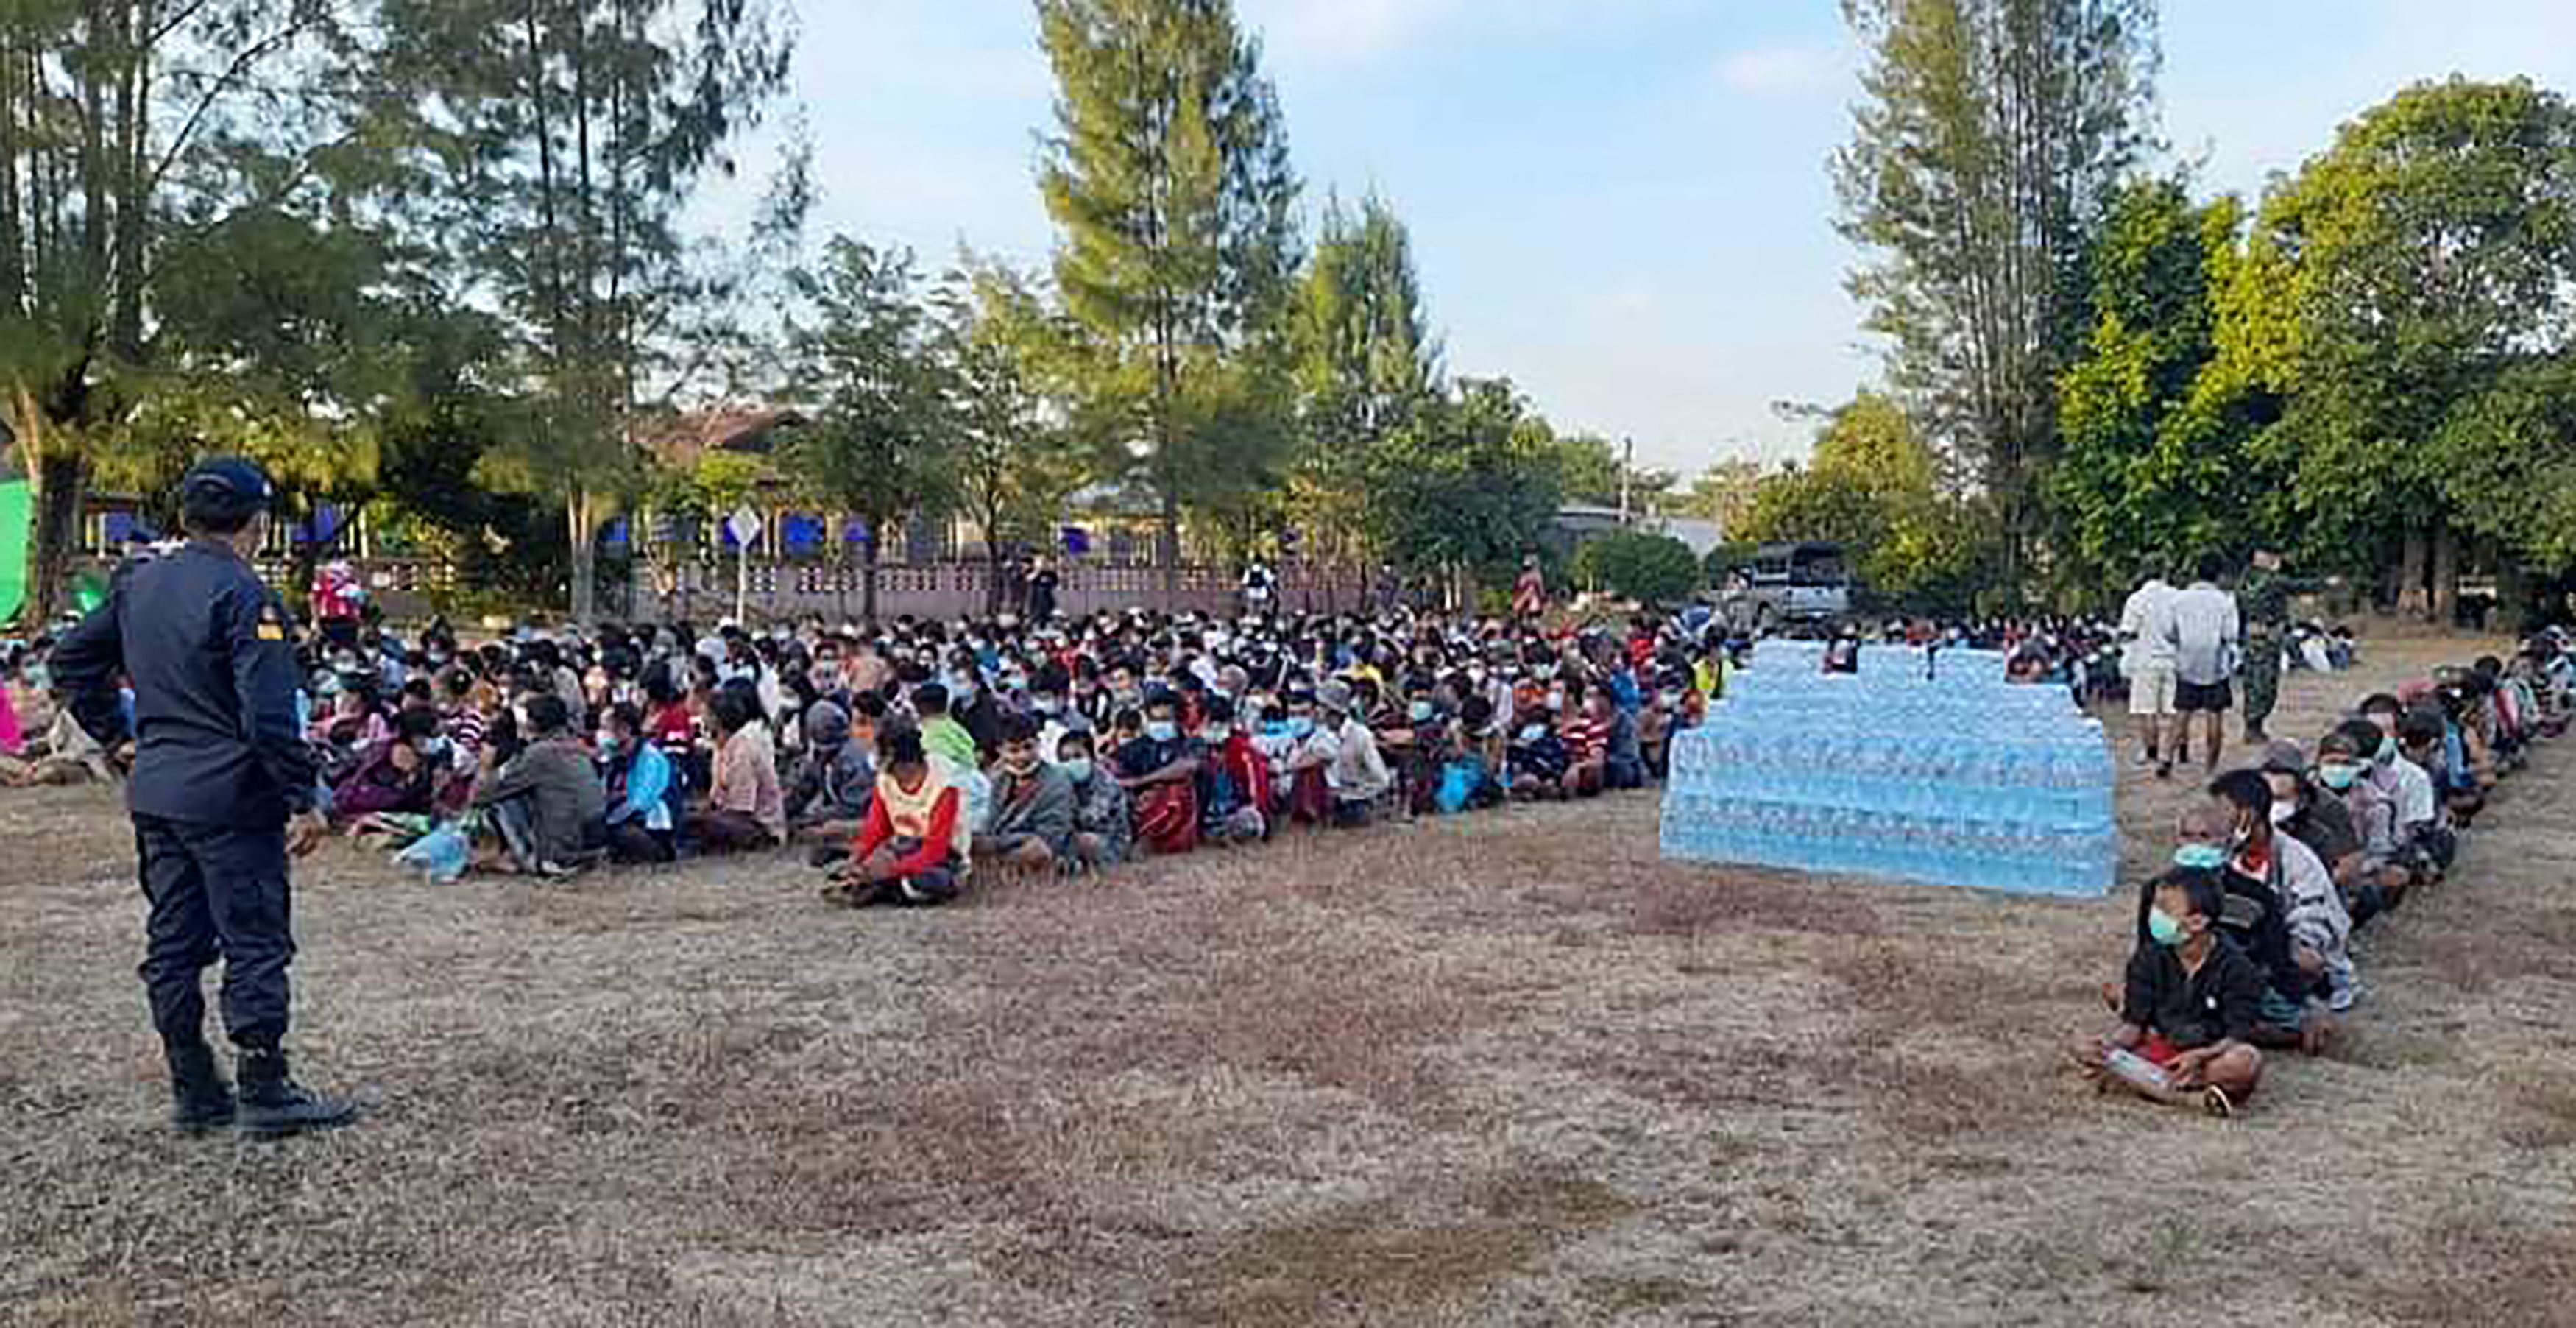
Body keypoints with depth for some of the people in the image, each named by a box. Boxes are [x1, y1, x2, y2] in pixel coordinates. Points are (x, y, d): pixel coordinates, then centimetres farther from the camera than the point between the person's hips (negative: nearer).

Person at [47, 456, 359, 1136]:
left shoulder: (137, 584, 10)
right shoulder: (243, 595, -15)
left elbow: (71, 660, 19)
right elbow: (269, 713, -21)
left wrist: (118, 735, 21)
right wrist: (303, 799, -17)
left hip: (155, 795, 8)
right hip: (231, 797, -8)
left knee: (173, 942, 12)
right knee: (256, 942, -1)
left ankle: (194, 1091, 21)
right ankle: (264, 1093, 4)